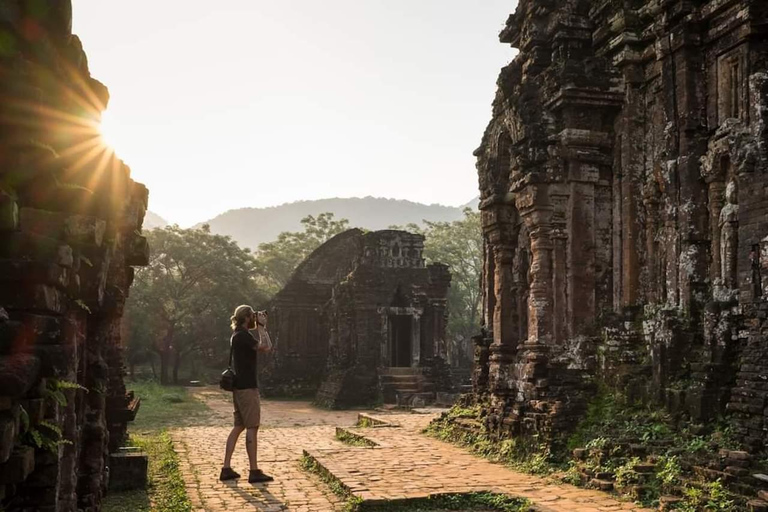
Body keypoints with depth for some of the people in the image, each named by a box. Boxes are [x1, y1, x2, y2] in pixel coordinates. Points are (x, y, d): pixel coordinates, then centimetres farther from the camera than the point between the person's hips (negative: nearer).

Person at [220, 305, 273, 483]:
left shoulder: (238, 335, 15)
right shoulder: (243, 336, -16)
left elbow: (260, 347, 26)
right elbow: (266, 347, -24)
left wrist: (260, 327, 18)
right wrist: (261, 326, -13)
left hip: (240, 386, 10)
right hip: (247, 387, -10)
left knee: (238, 427, 12)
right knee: (252, 428, -5)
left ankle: (226, 468, 13)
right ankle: (254, 471, -1)